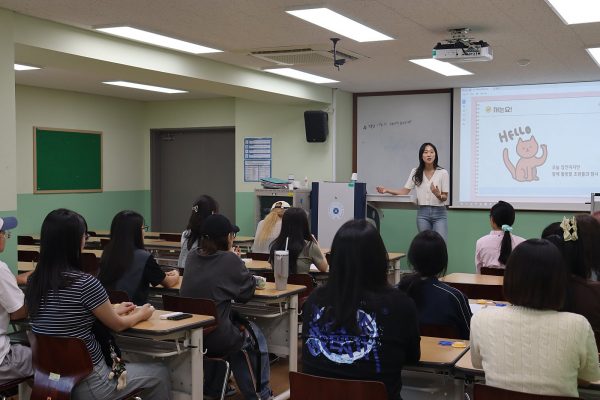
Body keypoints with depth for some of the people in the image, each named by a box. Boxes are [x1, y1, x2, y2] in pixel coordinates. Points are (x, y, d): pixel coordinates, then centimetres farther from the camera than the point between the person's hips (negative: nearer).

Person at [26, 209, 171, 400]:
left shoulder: (34, 281, 0)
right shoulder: (84, 283, -22)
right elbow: (118, 325, -6)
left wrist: (113, 310, 24)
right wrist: (141, 314, 14)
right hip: (87, 385, -8)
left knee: (123, 363, 32)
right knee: (160, 373, 12)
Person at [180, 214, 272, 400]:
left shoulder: (192, 256, 3)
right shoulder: (229, 259, -15)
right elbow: (248, 290, -3)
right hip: (216, 338, -6)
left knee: (236, 328, 34)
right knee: (255, 334, 23)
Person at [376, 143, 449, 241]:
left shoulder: (443, 173, -3)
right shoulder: (415, 172, 4)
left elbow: (445, 197, -1)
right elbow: (405, 191, 4)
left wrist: (437, 194, -24)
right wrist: (387, 190, -9)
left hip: (439, 213, -2)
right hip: (422, 213, 2)